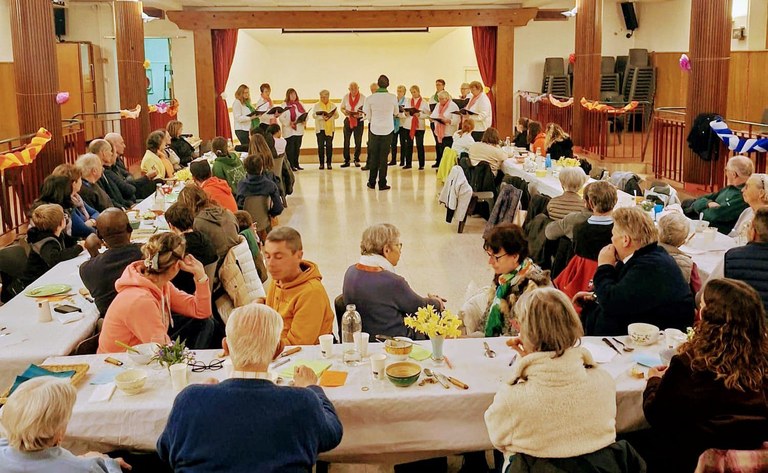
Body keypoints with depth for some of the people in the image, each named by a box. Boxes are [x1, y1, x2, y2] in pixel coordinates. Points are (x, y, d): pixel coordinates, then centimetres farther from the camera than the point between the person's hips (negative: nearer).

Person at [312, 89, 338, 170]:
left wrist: (330, 116, -16)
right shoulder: (317, 105, 8)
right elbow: (314, 115, -4)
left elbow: (337, 115, 4)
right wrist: (322, 117, -21)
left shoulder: (333, 105, 12)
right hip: (320, 128, -1)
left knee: (329, 145, -2)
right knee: (320, 146, -4)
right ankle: (321, 163, 2)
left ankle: (329, 163, 5)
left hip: (330, 128, 1)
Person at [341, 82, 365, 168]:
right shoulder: (346, 97, 4)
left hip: (359, 121, -2)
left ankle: (357, 160, 16)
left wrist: (360, 113, -21)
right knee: (346, 141, 3)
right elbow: (342, 108, 11)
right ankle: (346, 160, 10)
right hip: (348, 120, 2)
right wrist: (345, 112, -11)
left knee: (358, 141, 4)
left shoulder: (362, 97, -4)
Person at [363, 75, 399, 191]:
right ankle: (382, 184, 4)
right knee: (384, 157, 4)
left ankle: (372, 182, 16)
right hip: (388, 129, -1)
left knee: (373, 156, 11)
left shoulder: (370, 98, -8)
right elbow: (395, 113, 8)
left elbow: (368, 116, 0)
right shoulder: (393, 98, -7)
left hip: (374, 129, 1)